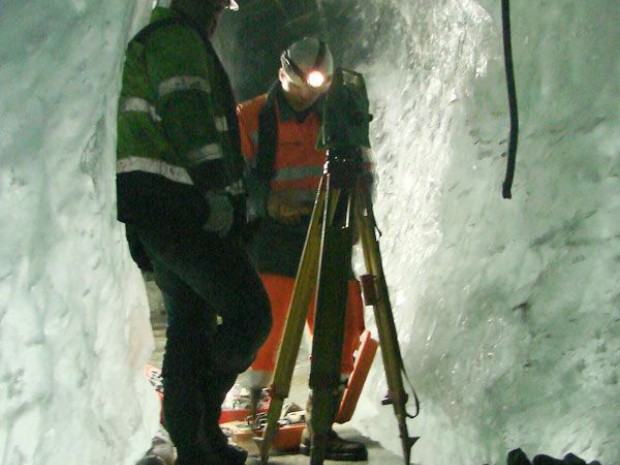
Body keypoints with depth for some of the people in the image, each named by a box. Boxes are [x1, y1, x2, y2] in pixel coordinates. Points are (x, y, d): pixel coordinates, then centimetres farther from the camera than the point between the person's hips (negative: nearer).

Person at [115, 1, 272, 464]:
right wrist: (219, 192, -22)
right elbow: (187, 117, -19)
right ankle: (199, 422, -5)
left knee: (190, 318, 13)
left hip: (152, 210, 11)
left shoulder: (154, 39, 29)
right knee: (249, 312, -11)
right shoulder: (178, 38, -4)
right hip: (177, 204, -11)